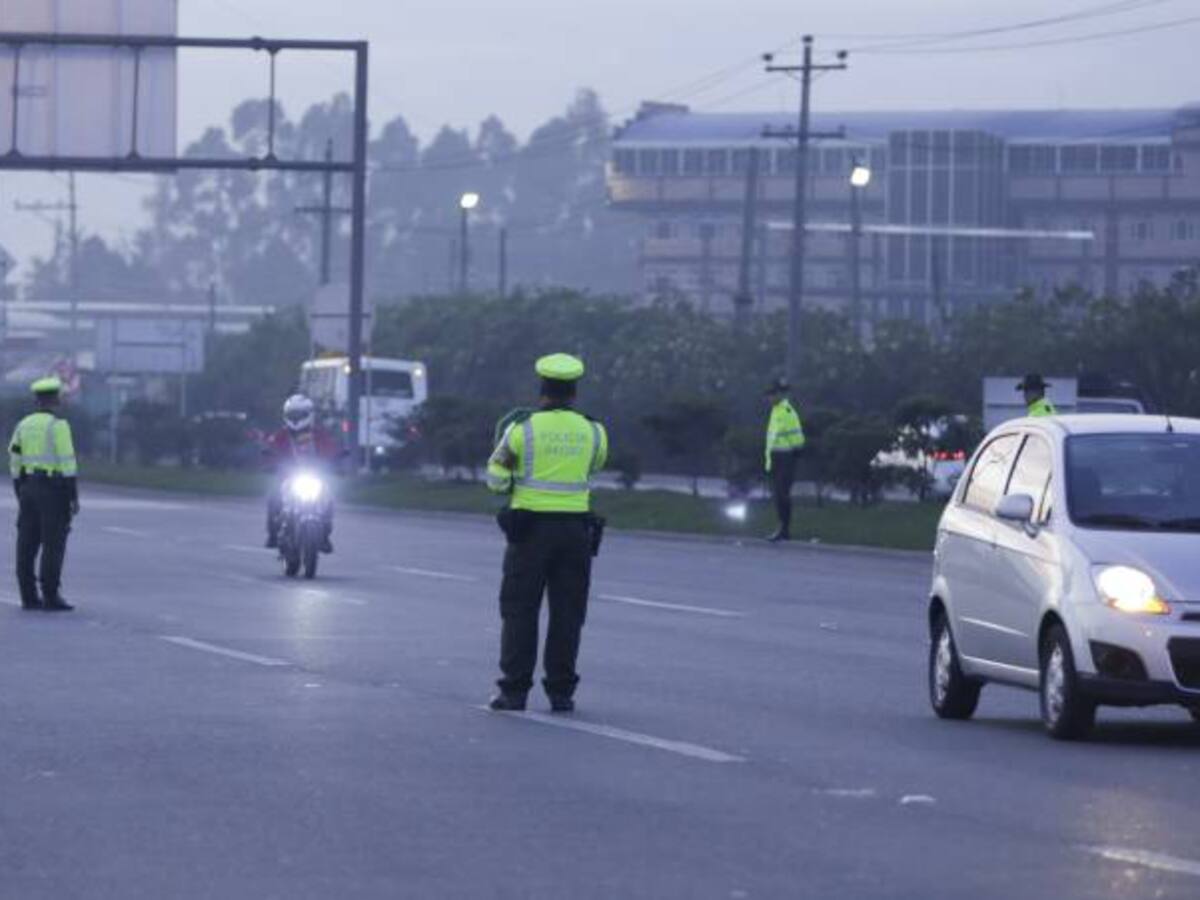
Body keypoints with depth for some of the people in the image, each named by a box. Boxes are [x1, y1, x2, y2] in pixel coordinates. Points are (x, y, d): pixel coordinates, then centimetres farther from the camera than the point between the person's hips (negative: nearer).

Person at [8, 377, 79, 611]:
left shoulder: (24, 425, 8)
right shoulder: (58, 426, -12)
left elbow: (15, 462, 11)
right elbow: (67, 463, -15)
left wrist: (20, 496, 18)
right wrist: (74, 497, -12)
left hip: (28, 487, 7)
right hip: (53, 490, -7)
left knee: (27, 544, 6)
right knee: (53, 544, -4)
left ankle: (29, 597, 6)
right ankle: (51, 597, -7)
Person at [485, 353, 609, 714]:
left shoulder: (522, 430, -6)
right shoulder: (592, 432, 1)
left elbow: (496, 479, -2)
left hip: (530, 527, -2)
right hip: (575, 529, 2)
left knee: (520, 610, 4)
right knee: (567, 613, 7)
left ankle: (514, 690, 2)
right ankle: (561, 691, 5)